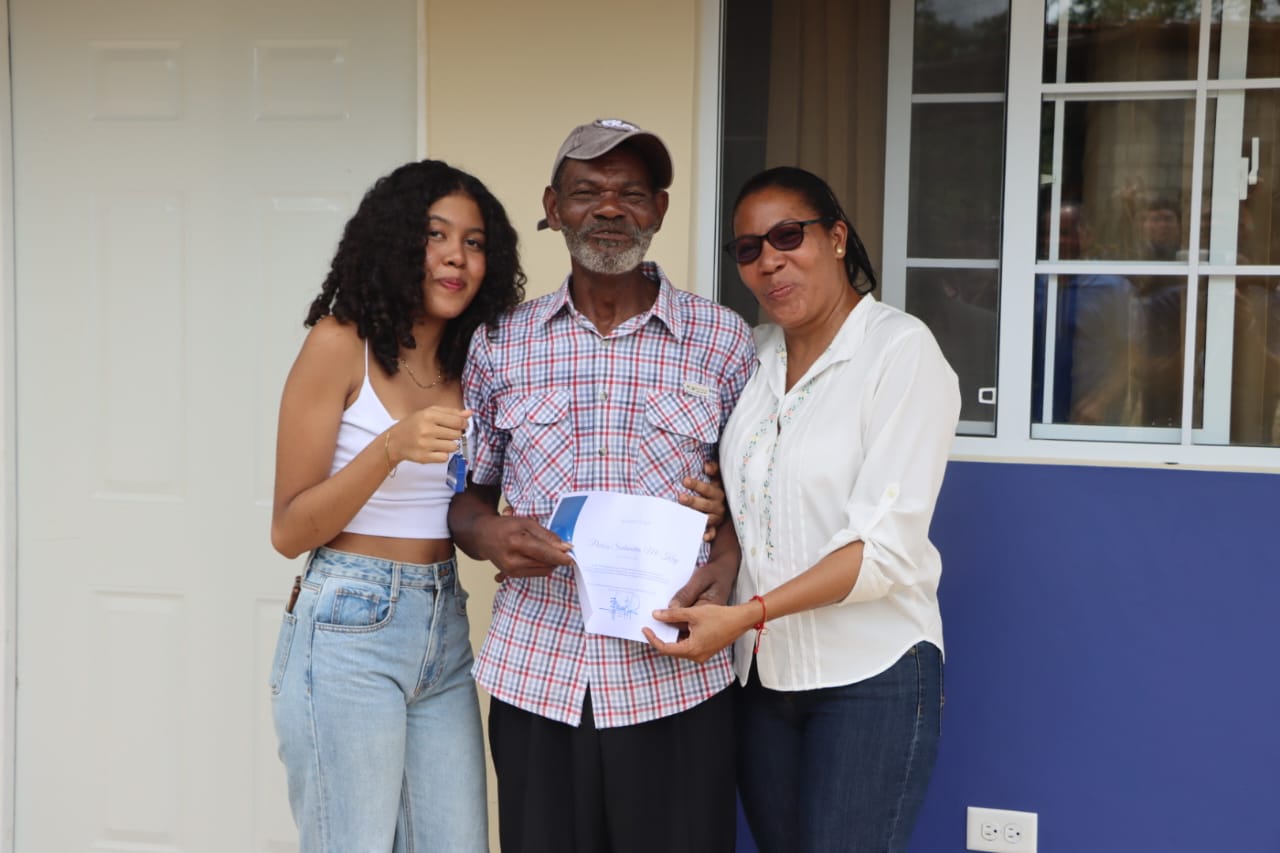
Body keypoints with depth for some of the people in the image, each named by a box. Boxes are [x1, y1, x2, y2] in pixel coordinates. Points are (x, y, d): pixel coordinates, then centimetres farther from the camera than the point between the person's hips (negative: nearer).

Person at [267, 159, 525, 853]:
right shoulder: (341, 342, -8)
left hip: (446, 630, 6)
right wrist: (390, 448, -22)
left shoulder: (472, 362, 10)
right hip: (351, 630, -6)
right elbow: (289, 531, -9)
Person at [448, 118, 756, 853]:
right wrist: (489, 534, -9)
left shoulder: (722, 339, 3)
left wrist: (727, 560, -11)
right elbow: (466, 492, 13)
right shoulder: (501, 344, 7)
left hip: (675, 678, -1)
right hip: (535, 678, 2)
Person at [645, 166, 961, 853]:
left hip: (870, 673, -6)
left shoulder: (902, 350, -11)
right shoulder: (753, 352, 8)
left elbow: (886, 546, -18)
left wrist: (746, 614, -24)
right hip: (761, 668, 6)